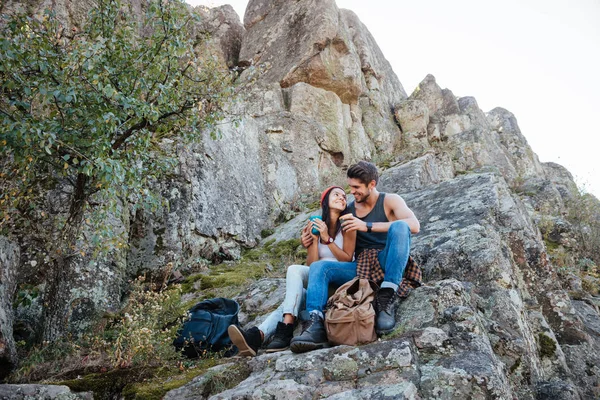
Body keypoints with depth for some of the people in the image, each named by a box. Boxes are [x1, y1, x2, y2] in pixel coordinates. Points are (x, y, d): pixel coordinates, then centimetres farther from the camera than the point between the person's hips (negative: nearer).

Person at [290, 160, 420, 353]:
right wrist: (312, 241, -3)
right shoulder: (349, 210, 13)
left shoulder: (390, 201, 1)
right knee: (318, 267, -18)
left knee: (399, 226, -31)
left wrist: (367, 226, -26)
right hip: (360, 267, 4)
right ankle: (316, 325, -37)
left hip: (388, 264, -4)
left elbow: (414, 225, -19)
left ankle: (388, 296, -33)